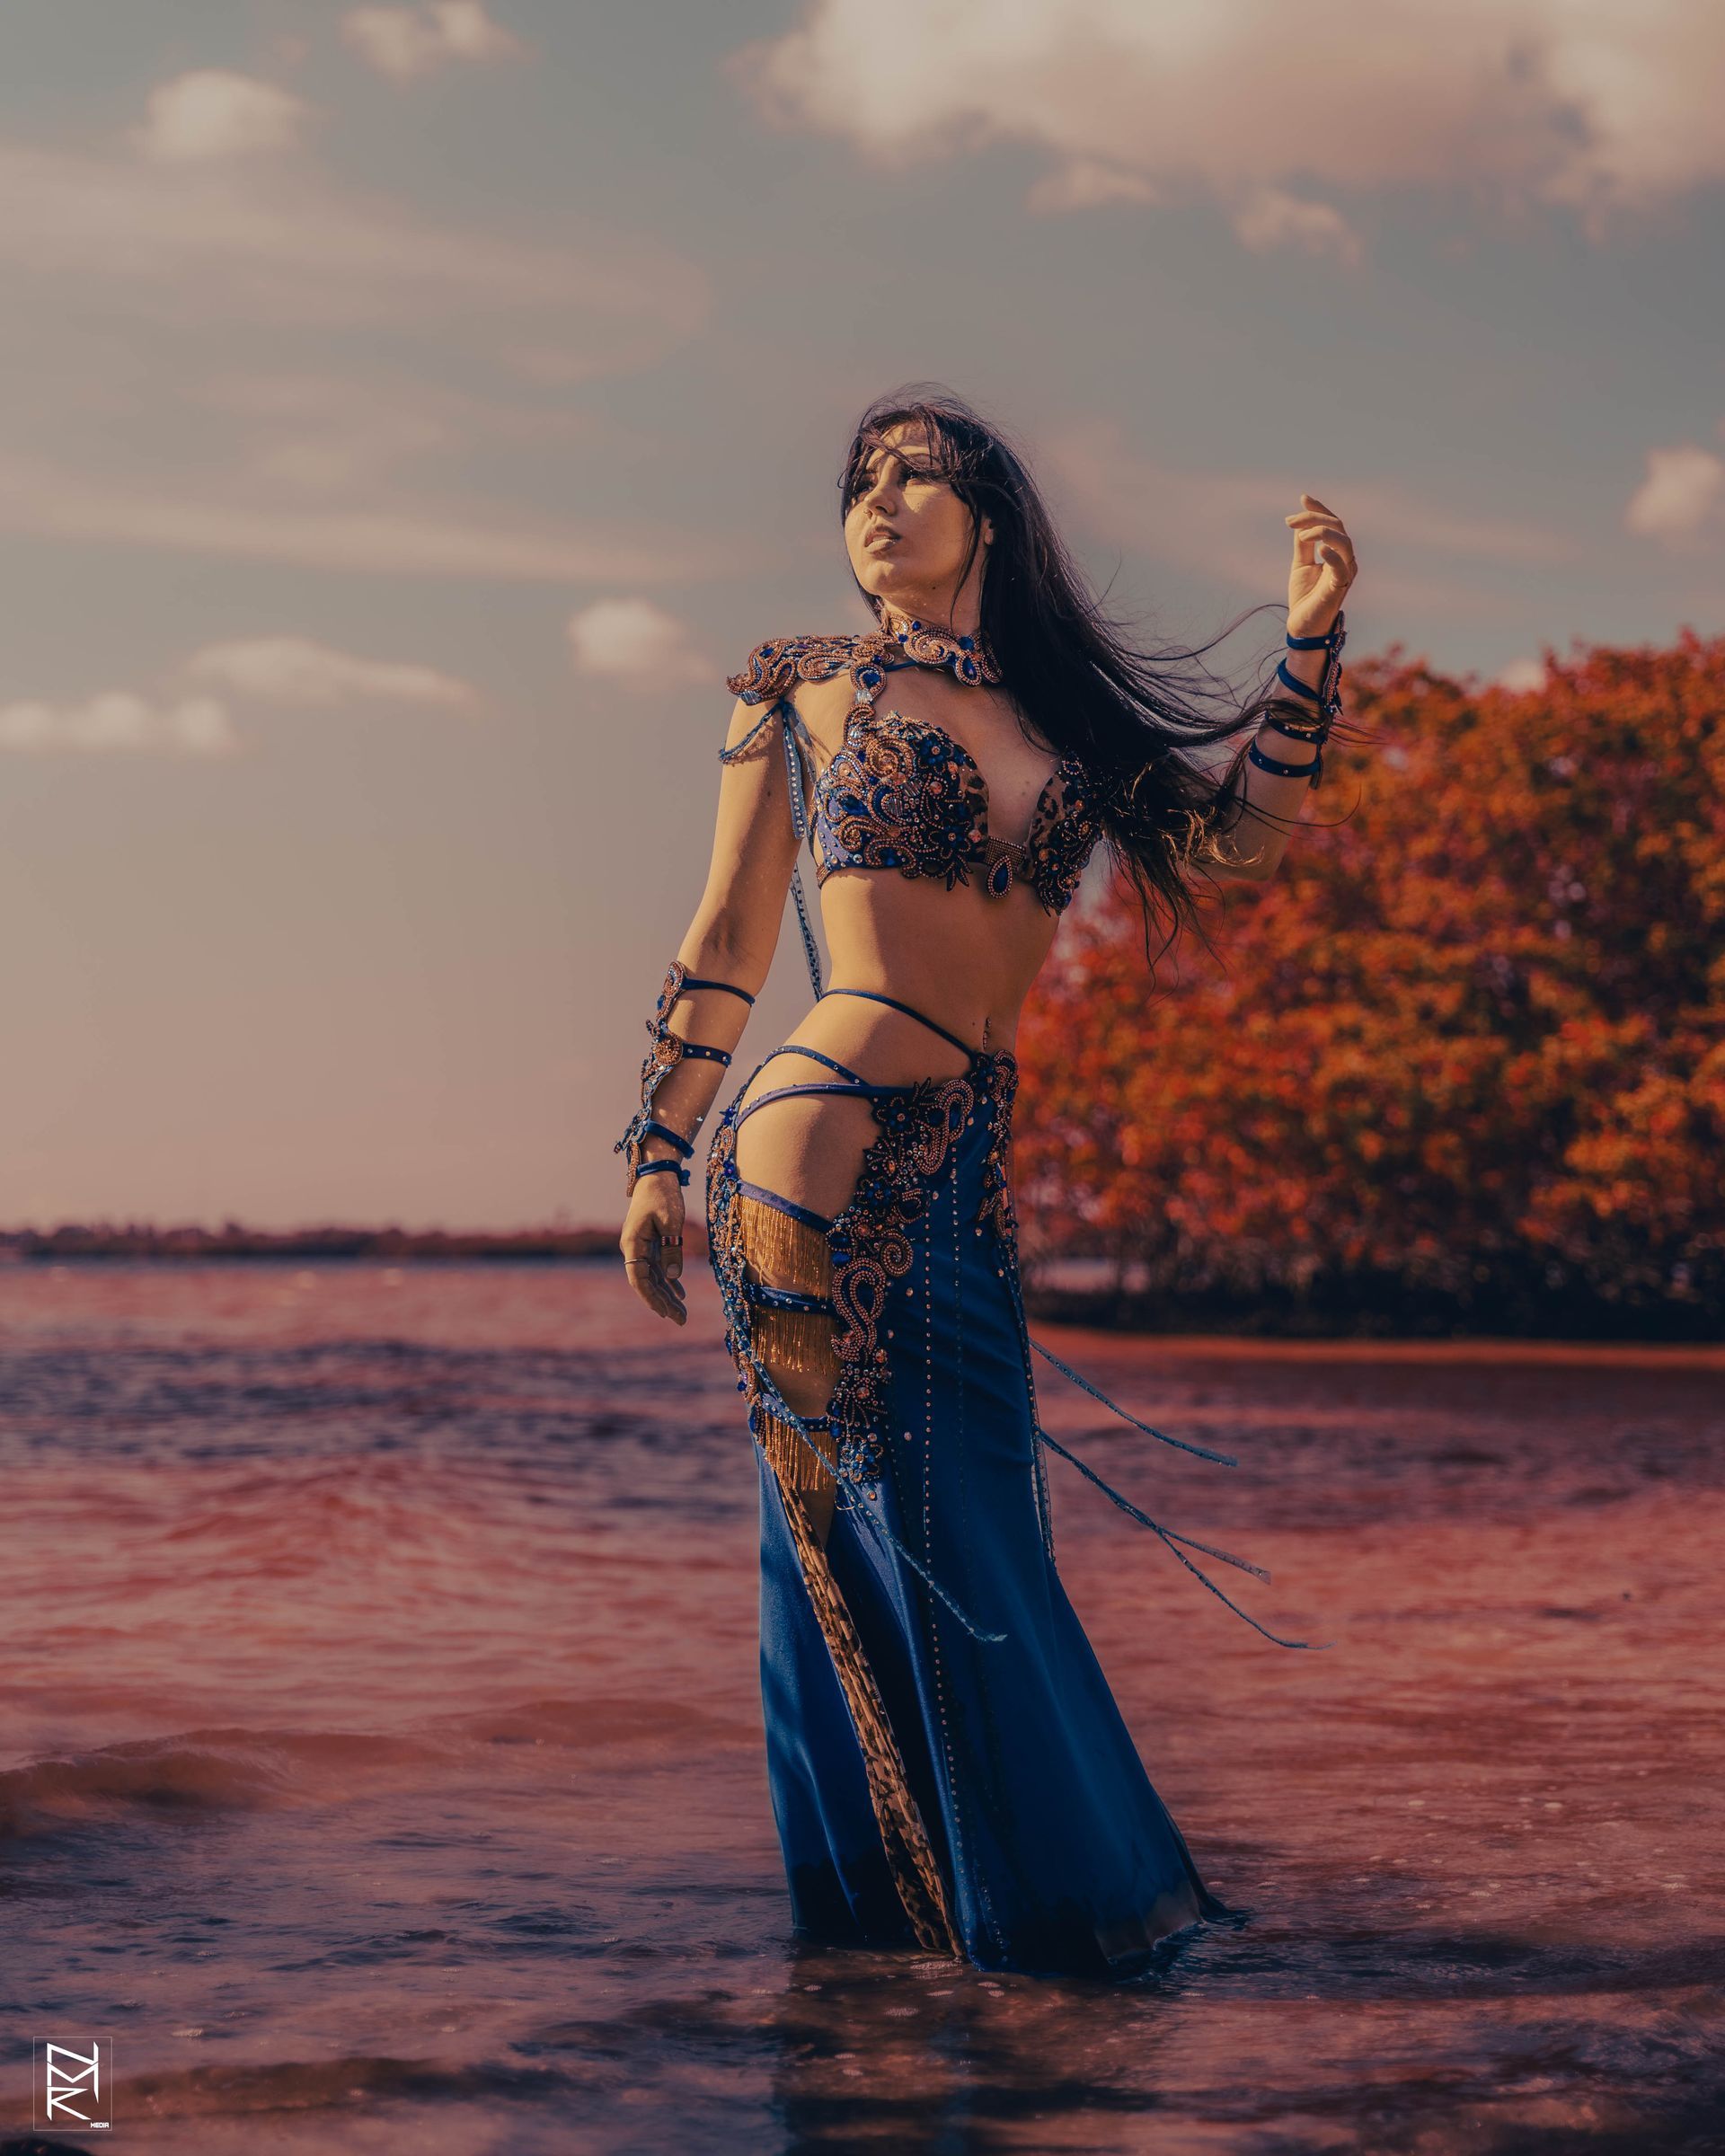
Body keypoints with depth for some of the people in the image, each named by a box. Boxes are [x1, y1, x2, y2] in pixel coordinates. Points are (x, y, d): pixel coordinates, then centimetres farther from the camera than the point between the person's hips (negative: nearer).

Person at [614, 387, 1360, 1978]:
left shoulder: (1068, 716, 17)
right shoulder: (809, 694, 6)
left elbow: (1238, 839, 8)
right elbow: (729, 942, 6)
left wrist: (1312, 637, 3)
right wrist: (655, 1157, 4)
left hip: (971, 1169, 5)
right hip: (828, 1145, -5)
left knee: (961, 1538, 9)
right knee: (905, 1533, -1)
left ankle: (894, 1897, 22)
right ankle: (1026, 1889, 10)